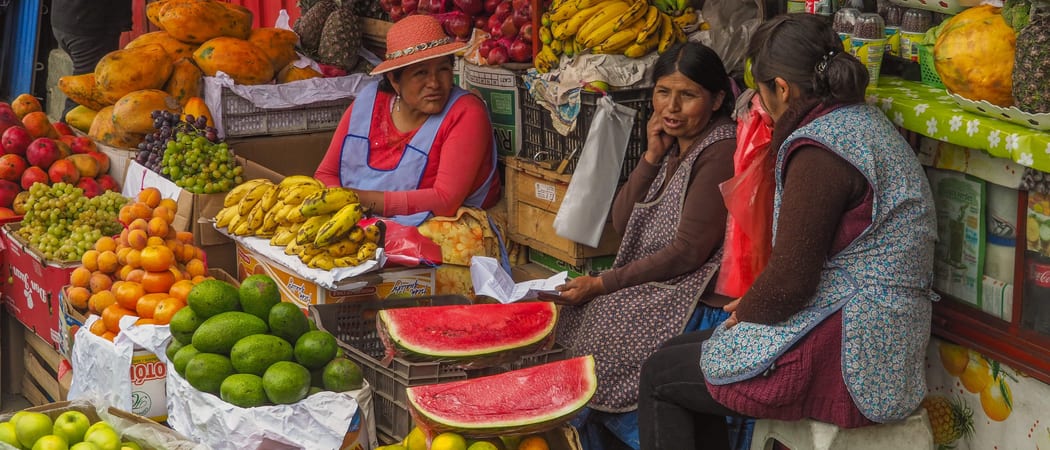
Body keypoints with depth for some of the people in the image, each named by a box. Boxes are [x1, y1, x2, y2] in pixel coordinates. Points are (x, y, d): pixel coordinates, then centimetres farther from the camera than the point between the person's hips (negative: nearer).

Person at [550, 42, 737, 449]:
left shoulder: (721, 153, -17)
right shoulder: (674, 144, 10)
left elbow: (688, 253, -20)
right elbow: (622, 222, 9)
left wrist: (602, 284, -15)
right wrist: (652, 156, -3)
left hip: (697, 296, -9)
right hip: (659, 281, 9)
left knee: (590, 326, -17)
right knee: (572, 313, -4)